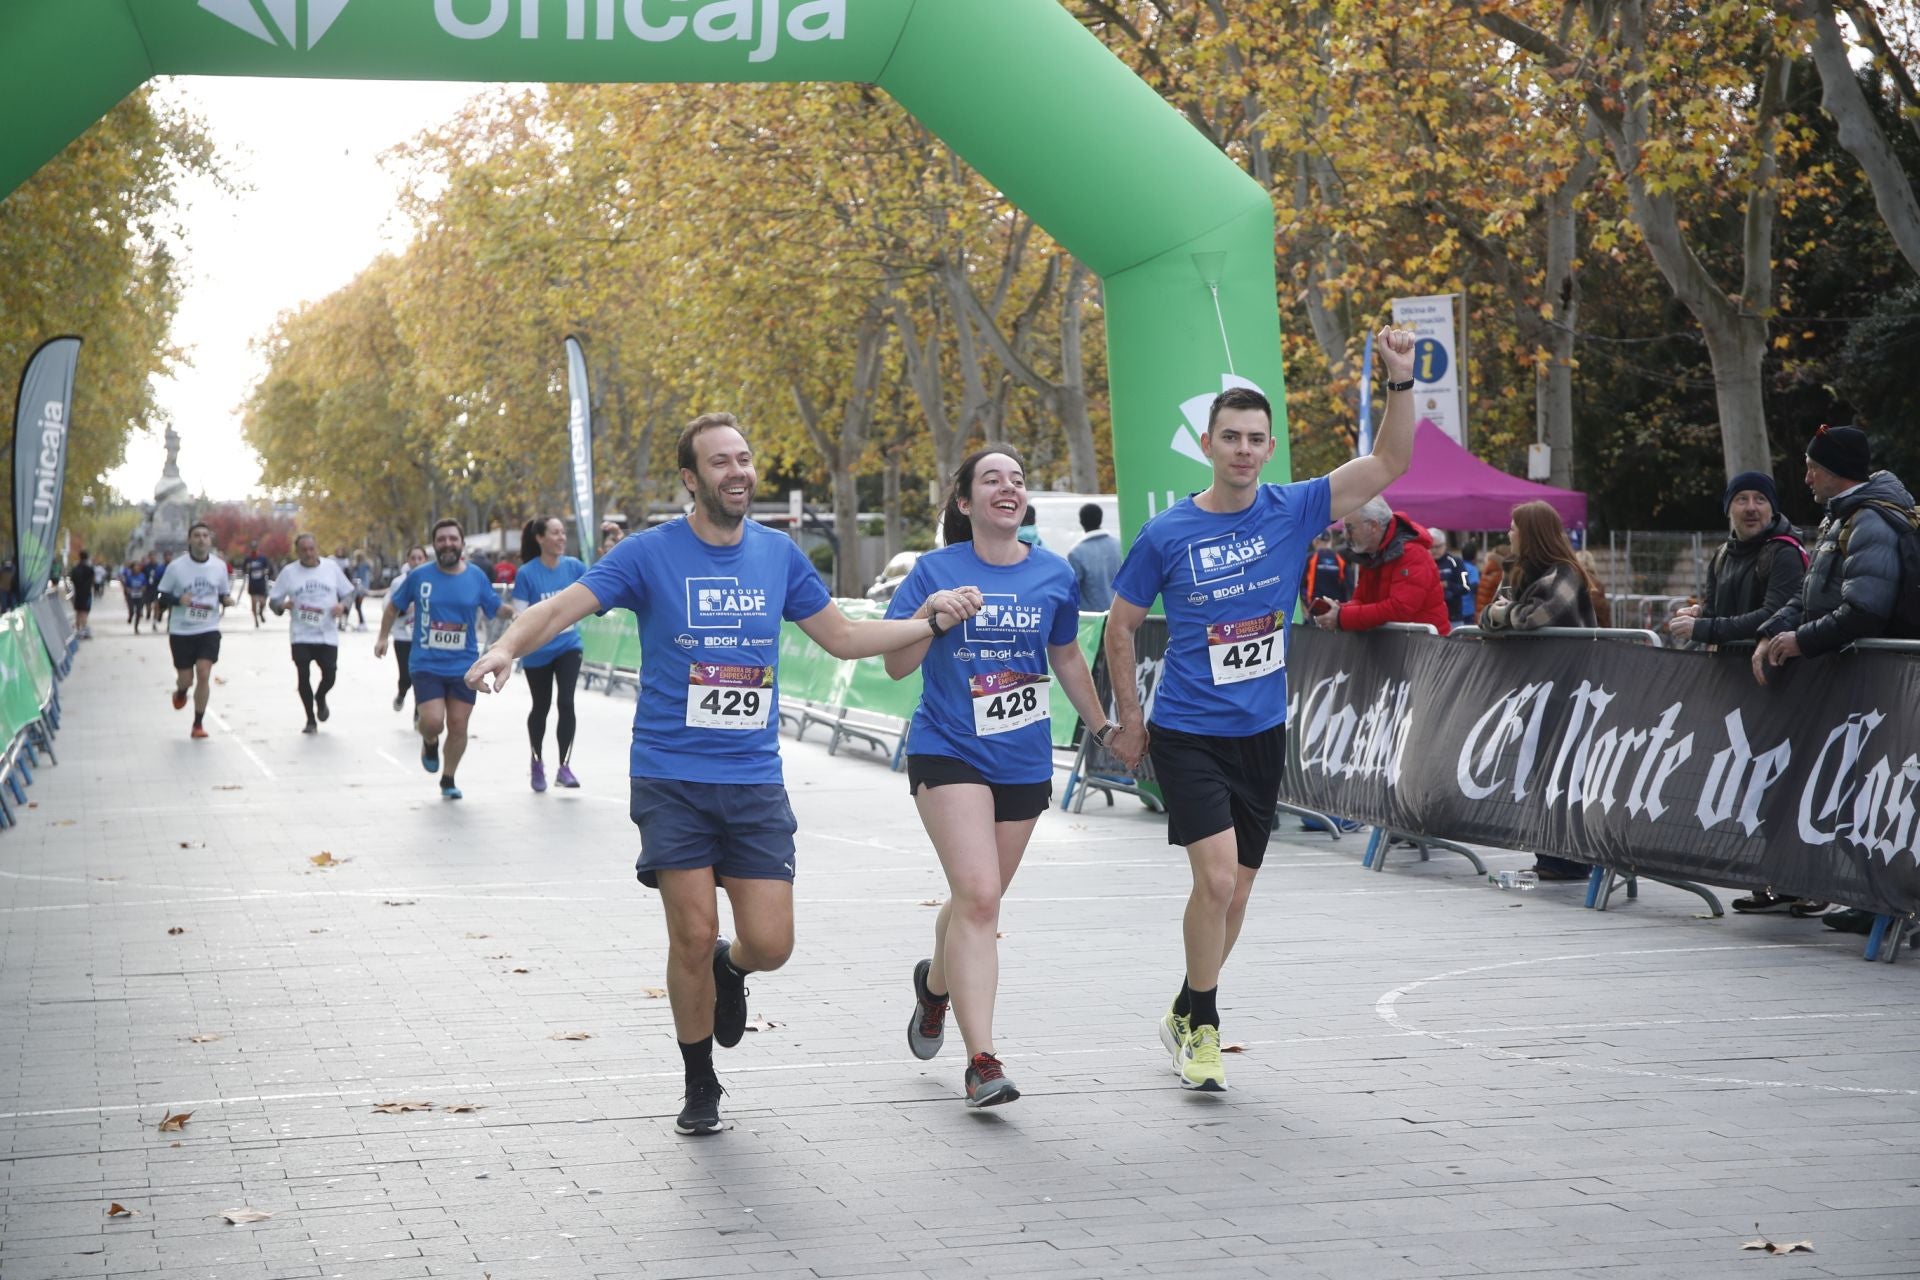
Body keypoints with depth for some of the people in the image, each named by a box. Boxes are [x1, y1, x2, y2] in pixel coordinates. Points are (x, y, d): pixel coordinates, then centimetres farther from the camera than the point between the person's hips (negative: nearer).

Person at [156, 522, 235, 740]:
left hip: (209, 630, 1)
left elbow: (224, 594, 14)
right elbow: (161, 597, 0)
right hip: (181, 631, -1)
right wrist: (178, 600, -20)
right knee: (185, 679, 3)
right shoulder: (176, 566, -5)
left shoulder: (219, 566, 2)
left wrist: (227, 600, -9)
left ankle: (199, 724, -2)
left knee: (204, 673, -14)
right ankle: (181, 692, 43)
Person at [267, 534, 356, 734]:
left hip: (327, 635, 1)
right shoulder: (289, 572, 1)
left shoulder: (331, 567, 4)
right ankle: (311, 720, 12)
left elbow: (348, 592, 11)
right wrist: (281, 605, -19)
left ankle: (320, 699, 33)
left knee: (329, 675, -3)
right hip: (301, 636, -1)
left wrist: (343, 605, -11)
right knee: (304, 677, -5)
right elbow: (273, 599, 4)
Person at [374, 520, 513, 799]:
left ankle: (448, 780, 23)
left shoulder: (476, 577, 1)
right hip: (426, 664, -2)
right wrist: (383, 637, 9)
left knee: (458, 726, 3)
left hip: (464, 667, 2)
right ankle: (430, 743, 23)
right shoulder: (419, 576, -2)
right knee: (433, 721, -15)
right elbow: (394, 606, 13)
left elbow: (497, 606, 13)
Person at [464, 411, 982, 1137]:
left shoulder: (778, 554, 7)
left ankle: (730, 970, 35)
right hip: (671, 779, -3)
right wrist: (508, 646, -31)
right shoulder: (651, 554, -4)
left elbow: (842, 637, 19)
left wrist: (931, 622, 10)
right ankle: (700, 1086, 19)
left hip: (755, 779, 3)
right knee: (693, 936, -3)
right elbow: (562, 608, -11)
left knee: (770, 944, -4)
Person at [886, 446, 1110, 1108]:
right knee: (978, 896, -18)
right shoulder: (936, 570, -4)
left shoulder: (1055, 575, 4)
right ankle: (982, 1061, -18)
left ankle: (936, 983, 47)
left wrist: (1102, 726, 25)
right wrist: (930, 615, -24)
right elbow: (897, 665, -7)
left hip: (1023, 762, 4)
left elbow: (1066, 657, 20)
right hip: (948, 754, -4)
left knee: (978, 900, 14)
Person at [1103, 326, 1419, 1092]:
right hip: (1187, 734, -3)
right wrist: (1129, 719, 6)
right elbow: (1120, 625, 5)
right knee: (1217, 879, -17)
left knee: (1234, 892, 12)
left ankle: (1187, 1016, 32)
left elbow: (1389, 463, -7)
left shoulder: (1293, 511, -2)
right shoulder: (1168, 534, -7)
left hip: (1262, 734, 4)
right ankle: (1200, 1024, 2)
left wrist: (1400, 380, -20)